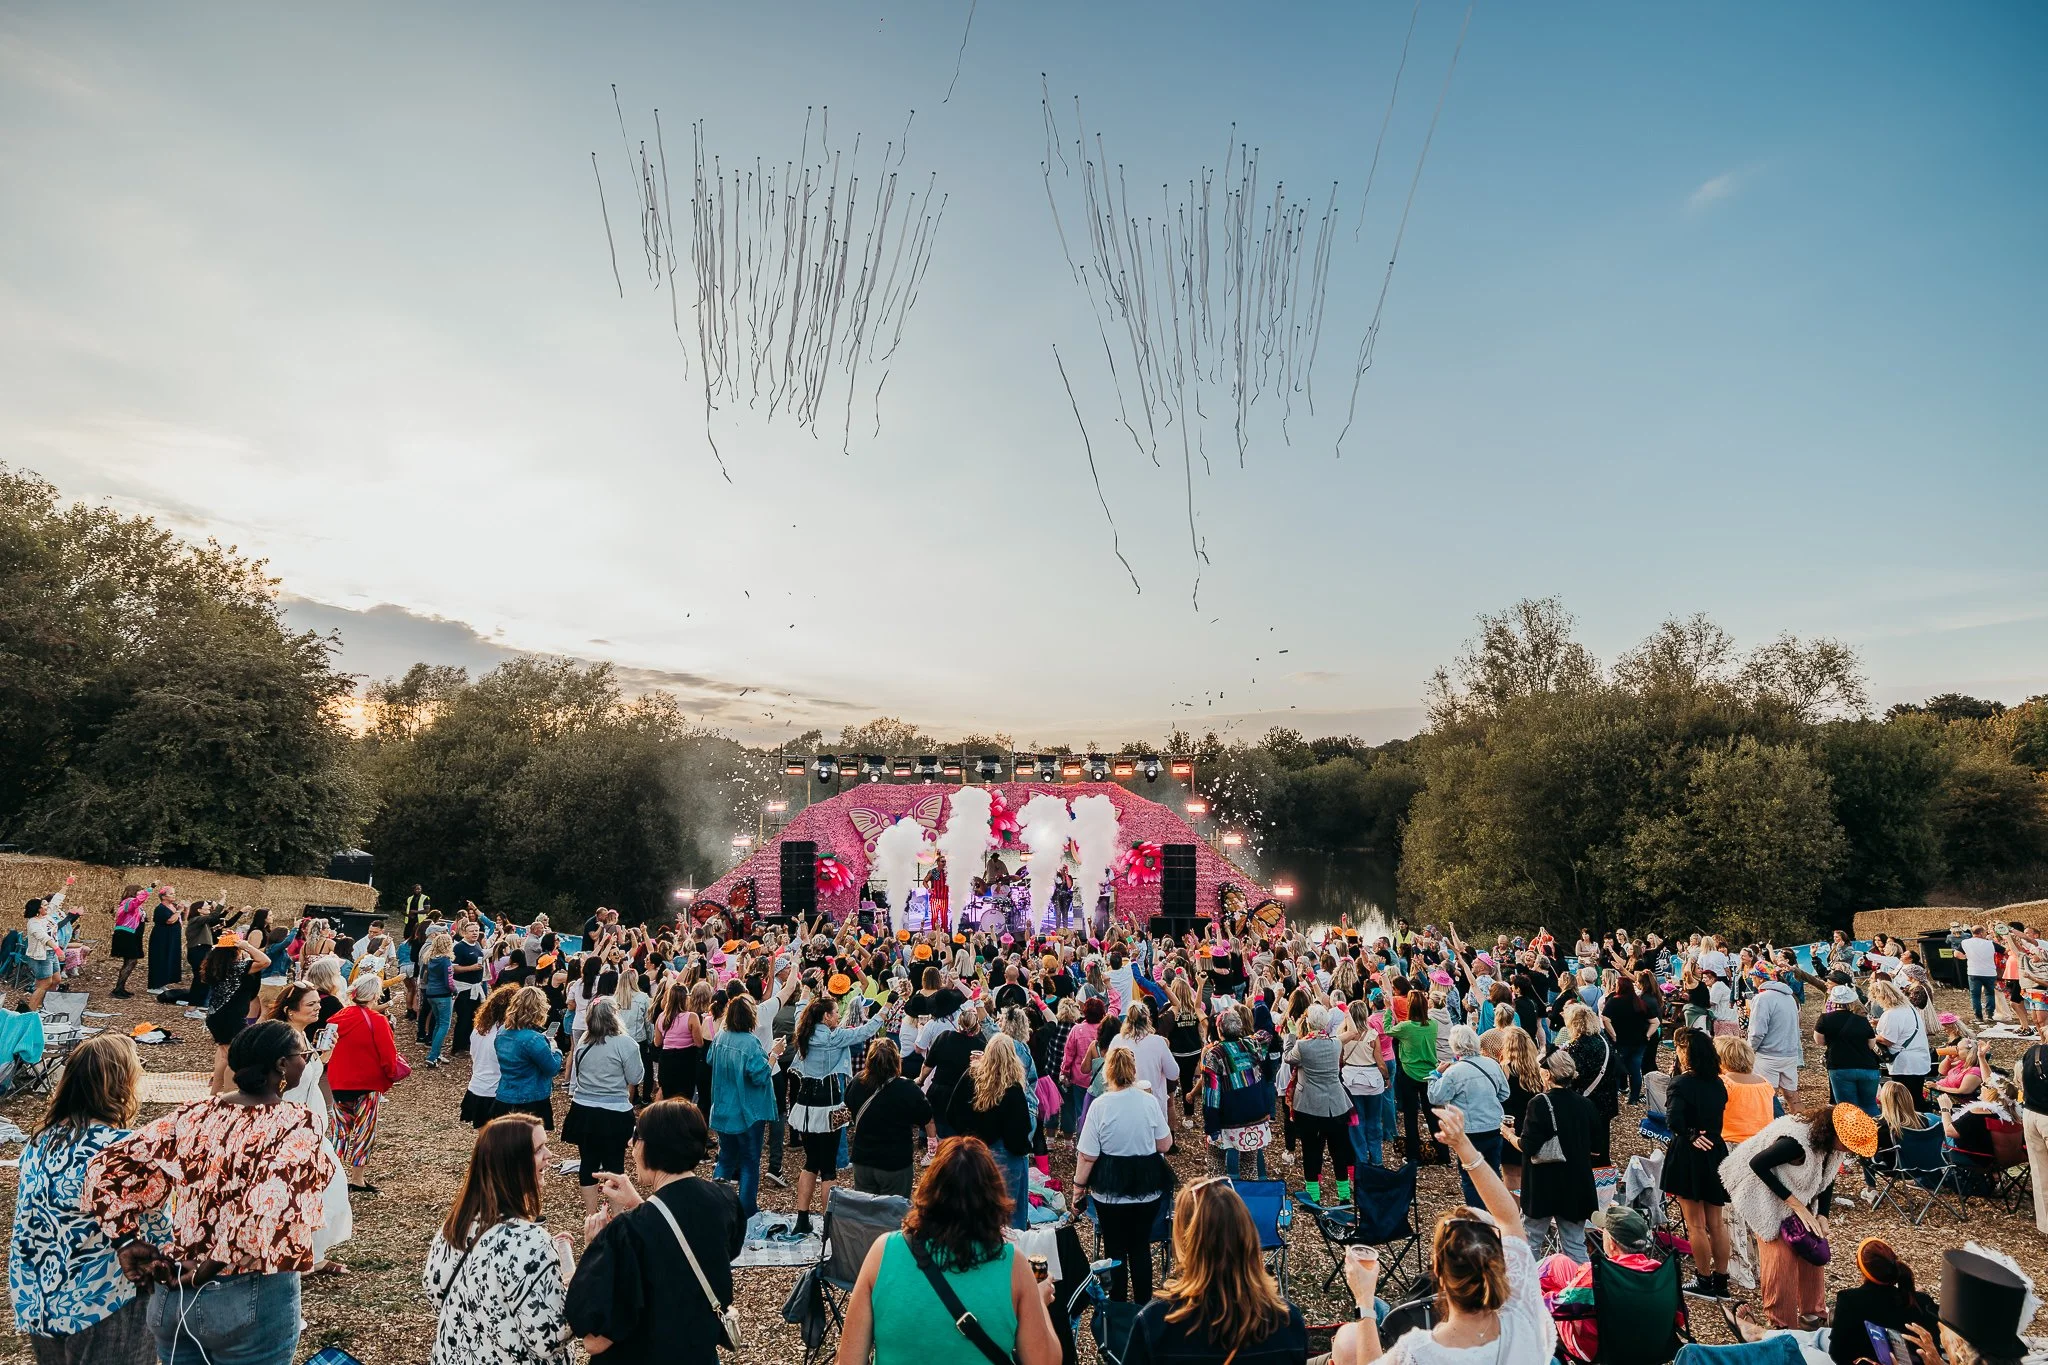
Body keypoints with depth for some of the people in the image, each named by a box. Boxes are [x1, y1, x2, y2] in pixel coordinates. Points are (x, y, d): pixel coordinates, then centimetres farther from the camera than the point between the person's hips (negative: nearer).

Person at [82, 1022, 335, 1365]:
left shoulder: (194, 1114, 1)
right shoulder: (295, 1124, -17)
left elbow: (107, 1166, 1)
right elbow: (270, 1206, -29)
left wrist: (127, 1242, 1)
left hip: (171, 1295, 6)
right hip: (253, 1300, -5)